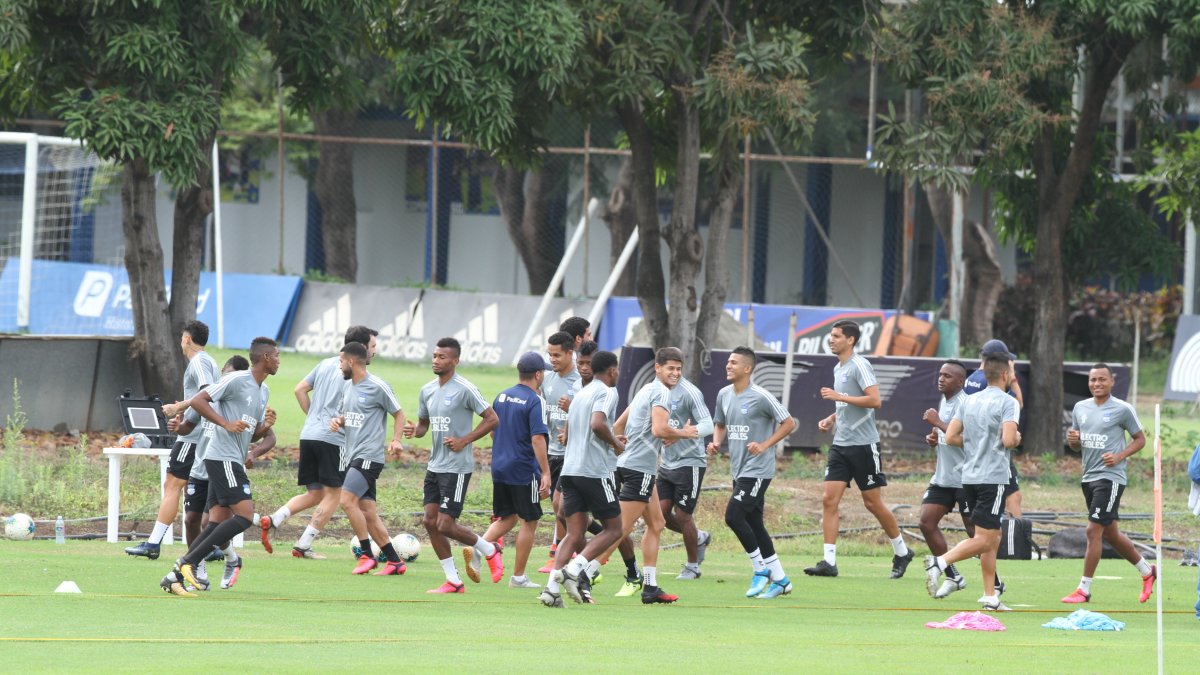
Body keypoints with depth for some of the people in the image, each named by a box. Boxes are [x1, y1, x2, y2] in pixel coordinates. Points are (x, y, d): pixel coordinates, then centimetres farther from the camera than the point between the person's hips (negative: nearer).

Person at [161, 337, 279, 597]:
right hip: (223, 457, -10)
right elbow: (197, 401, -13)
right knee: (244, 515, -16)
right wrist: (226, 424, -22)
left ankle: (176, 576, 2)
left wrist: (266, 426, 3)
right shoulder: (237, 380, -9)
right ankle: (188, 562, -17)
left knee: (218, 523, 4)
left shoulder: (263, 391, 19)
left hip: (233, 463, 10)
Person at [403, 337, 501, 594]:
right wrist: (414, 430, -2)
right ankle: (453, 580, 10)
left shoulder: (465, 389, -12)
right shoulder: (427, 390, 10)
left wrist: (464, 440, -15)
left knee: (446, 525, -10)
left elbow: (492, 419, -9)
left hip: (457, 467, -8)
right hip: (435, 465, 8)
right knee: (431, 521, 2)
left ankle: (489, 551, 14)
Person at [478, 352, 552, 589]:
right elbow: (537, 439, -21)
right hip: (524, 470, -7)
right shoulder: (535, 402, -13)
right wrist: (545, 473, -21)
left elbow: (492, 429, 18)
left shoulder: (501, 397, 9)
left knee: (506, 518, 17)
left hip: (499, 468, 7)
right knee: (529, 521, 6)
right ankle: (518, 576, 8)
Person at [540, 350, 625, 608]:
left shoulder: (581, 394, 21)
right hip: (595, 471, -7)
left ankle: (553, 586, -12)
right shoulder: (607, 392, -5)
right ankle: (576, 569, -14)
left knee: (574, 534, 5)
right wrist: (616, 444, -5)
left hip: (570, 469, 7)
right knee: (613, 529, 5)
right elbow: (598, 424, -23)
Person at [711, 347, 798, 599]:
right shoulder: (724, 395, 8)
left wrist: (765, 445, -18)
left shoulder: (760, 397, -14)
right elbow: (720, 424, 23)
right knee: (754, 525, 9)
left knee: (733, 515, -17)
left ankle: (761, 569, -2)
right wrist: (716, 443, 2)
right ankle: (779, 579, 17)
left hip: (757, 469, -8)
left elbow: (788, 423, -10)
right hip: (738, 470, 8)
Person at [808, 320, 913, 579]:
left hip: (863, 444, -8)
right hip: (841, 444, 8)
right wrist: (831, 419, 10)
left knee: (873, 502, 1)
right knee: (829, 500, -4)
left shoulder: (859, 366, -11)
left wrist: (838, 396, -21)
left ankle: (901, 552, 19)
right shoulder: (838, 369, 15)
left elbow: (874, 400, -21)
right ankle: (829, 562, -6)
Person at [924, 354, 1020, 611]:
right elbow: (1008, 440, -20)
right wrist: (1016, 438, 3)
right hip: (993, 479, -7)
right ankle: (940, 562, -25)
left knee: (993, 537, 14)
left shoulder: (969, 401, 11)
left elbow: (950, 436, 8)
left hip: (969, 476, 7)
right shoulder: (1007, 402, -9)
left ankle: (990, 597, 13)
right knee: (984, 540, -7)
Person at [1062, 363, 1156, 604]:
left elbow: (1140, 439, 0)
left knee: (1094, 530, -13)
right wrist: (1072, 440, -4)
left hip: (1110, 477, -7)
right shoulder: (1081, 408, 11)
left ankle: (1084, 589, -9)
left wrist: (1119, 456, -15)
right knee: (1110, 533, 15)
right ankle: (1147, 570, 34)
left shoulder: (1122, 409, -7)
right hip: (1089, 476, 7)